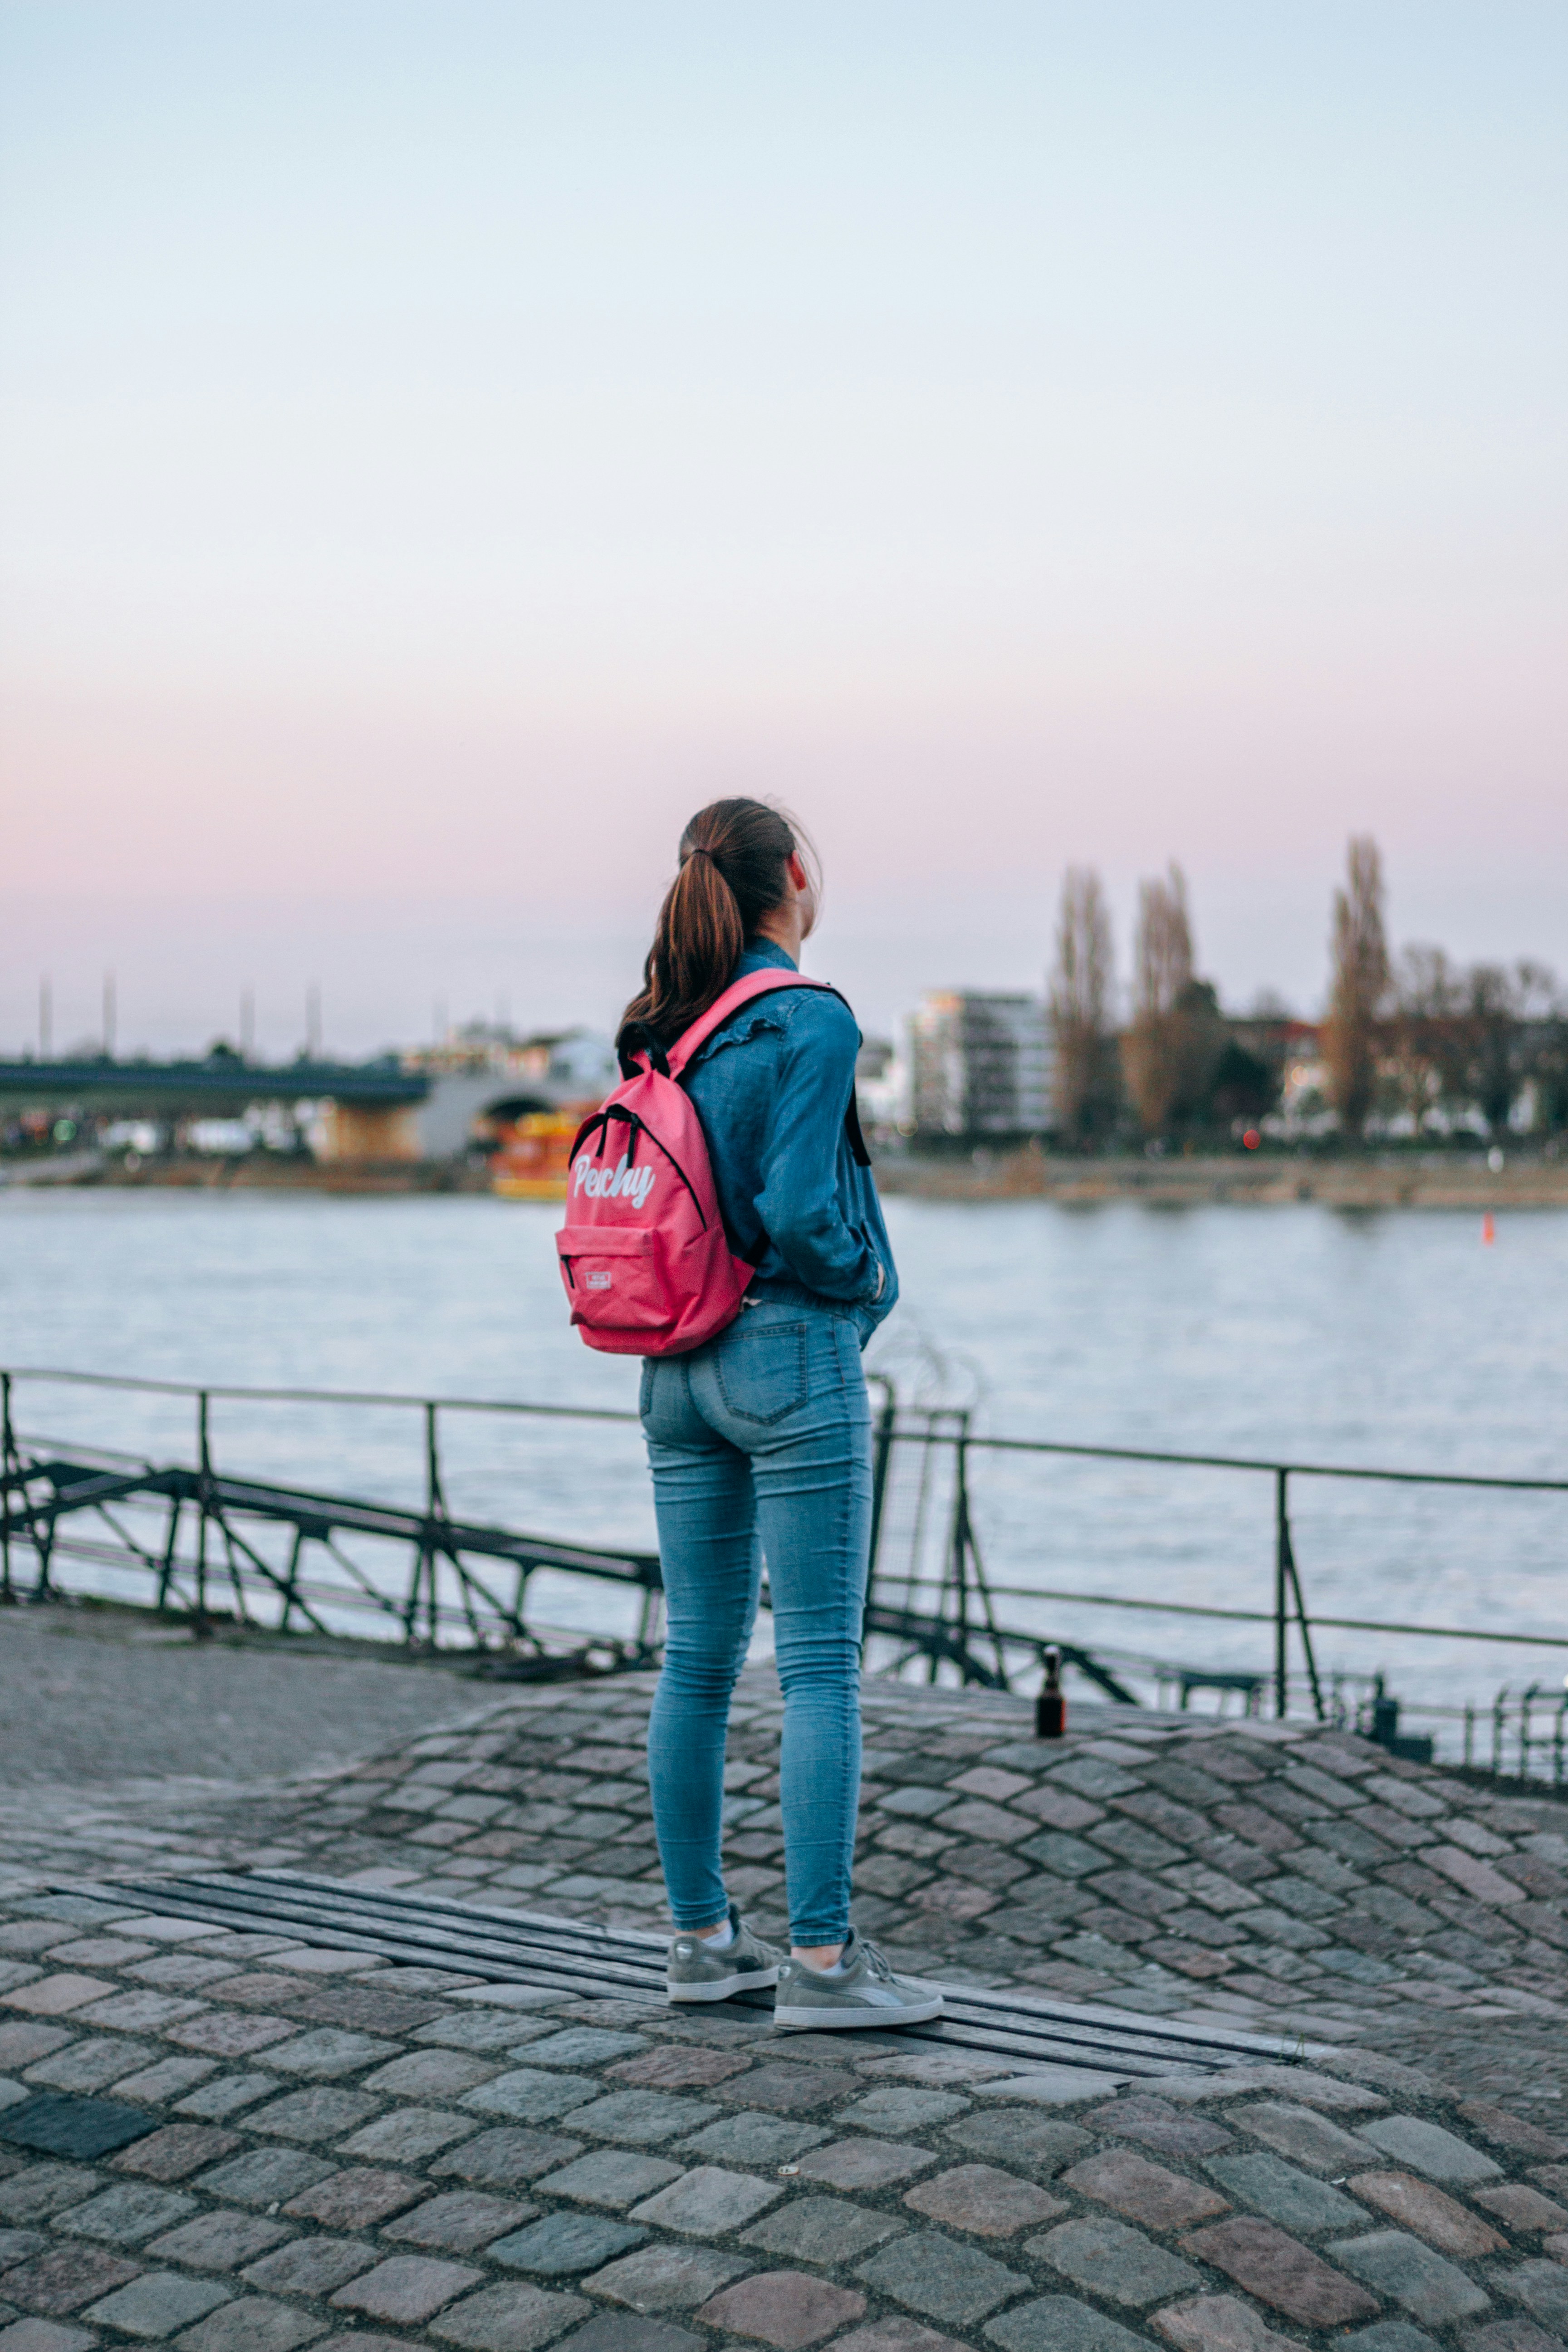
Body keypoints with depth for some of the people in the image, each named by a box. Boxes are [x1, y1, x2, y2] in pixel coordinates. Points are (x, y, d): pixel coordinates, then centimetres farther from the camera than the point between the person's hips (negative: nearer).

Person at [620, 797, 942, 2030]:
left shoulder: (663, 1023, 8)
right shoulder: (809, 1019, -13)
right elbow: (800, 1211, -19)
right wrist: (867, 1280, -2)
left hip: (678, 1365, 7)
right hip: (792, 1354, -7)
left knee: (698, 1658, 11)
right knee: (822, 1664, -3)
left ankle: (704, 1938, 19)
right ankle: (821, 1960, 0)